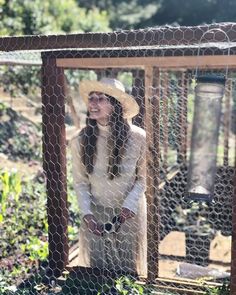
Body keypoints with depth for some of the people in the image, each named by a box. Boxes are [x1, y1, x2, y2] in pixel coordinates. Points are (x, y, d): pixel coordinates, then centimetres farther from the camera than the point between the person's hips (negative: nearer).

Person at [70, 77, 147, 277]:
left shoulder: (138, 138, -18)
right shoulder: (80, 141, -14)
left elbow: (143, 178, -6)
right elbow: (80, 182, -3)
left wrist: (129, 206, -16)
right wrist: (86, 213, -13)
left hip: (129, 213, -1)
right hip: (96, 214, 1)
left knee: (128, 269, 15)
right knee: (97, 271, 15)